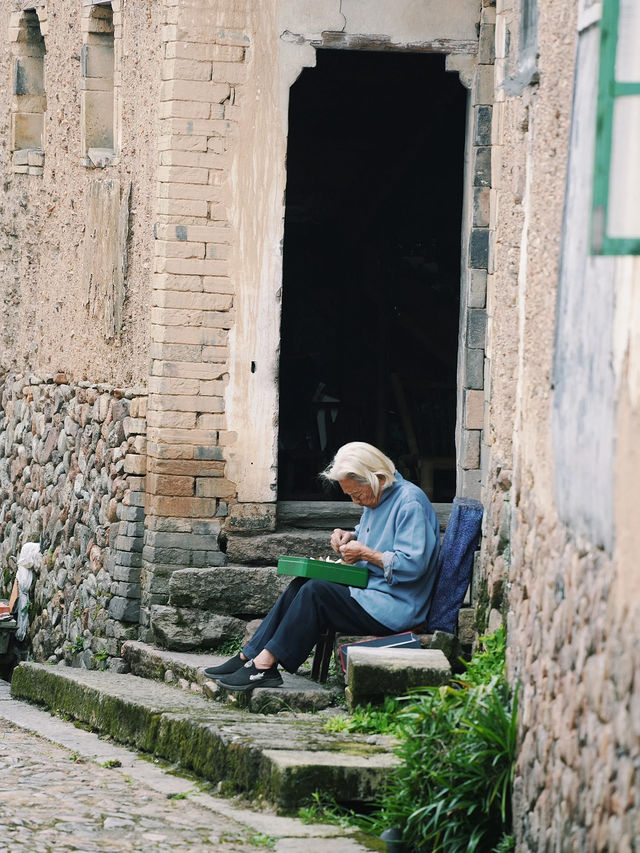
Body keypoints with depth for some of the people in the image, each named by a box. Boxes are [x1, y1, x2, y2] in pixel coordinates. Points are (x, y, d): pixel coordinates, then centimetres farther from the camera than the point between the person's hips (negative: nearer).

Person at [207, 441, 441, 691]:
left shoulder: (410, 502, -16)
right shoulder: (375, 499, 14)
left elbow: (413, 565, -23)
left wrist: (366, 554, -17)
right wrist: (349, 537, 9)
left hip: (393, 609, -10)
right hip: (370, 591, 10)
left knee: (315, 592, -22)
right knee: (300, 585, -5)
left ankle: (264, 666, -22)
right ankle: (249, 656, -11)